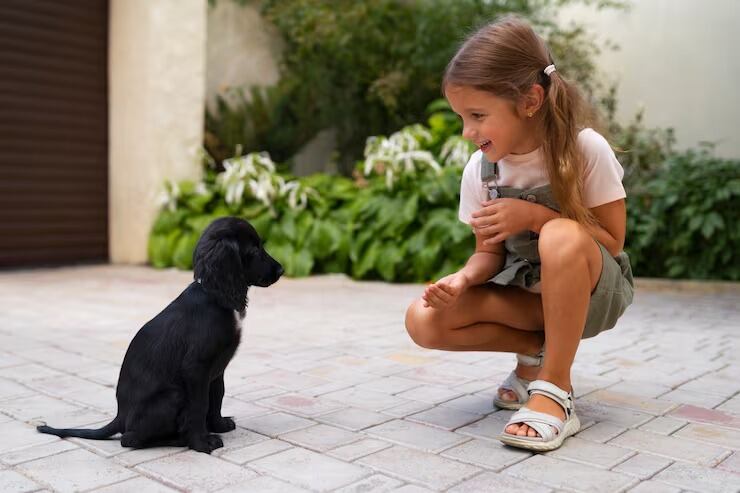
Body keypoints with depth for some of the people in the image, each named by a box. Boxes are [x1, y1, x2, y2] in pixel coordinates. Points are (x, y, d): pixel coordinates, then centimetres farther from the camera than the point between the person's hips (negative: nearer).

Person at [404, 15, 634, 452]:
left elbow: (612, 241, -15)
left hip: (594, 289, -3)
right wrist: (463, 280, -25)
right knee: (424, 321, -19)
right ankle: (537, 351, 2)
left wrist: (534, 215, -28)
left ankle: (555, 388, -24)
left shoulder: (585, 148, -20)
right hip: (526, 293, 4)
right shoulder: (480, 169, -9)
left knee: (561, 236, -39)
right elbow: (489, 253, -2)